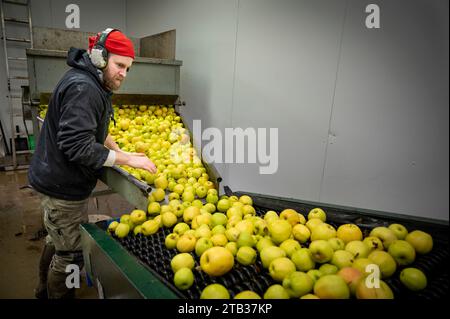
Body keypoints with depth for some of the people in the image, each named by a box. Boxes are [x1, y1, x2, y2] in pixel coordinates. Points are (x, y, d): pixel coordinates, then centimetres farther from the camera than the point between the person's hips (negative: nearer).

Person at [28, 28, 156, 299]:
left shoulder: (92, 85, 11)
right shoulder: (82, 88, -24)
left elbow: (94, 131, 19)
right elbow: (77, 147, -30)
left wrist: (121, 152, 6)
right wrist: (127, 160, -24)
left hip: (59, 182, 11)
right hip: (63, 188, -11)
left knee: (57, 241, 27)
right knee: (71, 255, 4)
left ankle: (45, 290, 48)